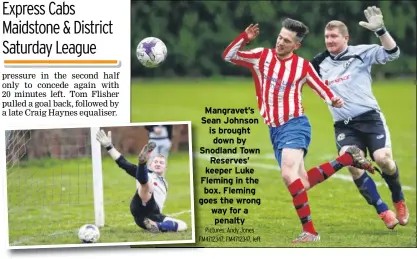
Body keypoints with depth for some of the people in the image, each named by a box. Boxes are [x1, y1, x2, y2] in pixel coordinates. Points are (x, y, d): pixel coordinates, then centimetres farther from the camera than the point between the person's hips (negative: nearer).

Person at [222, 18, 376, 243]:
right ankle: (348, 158, 21)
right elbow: (228, 56, 5)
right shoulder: (262, 57, 4)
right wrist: (244, 38, -9)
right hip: (274, 130, 5)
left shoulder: (303, 66, -2)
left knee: (289, 174, -26)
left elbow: (321, 87, 9)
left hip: (295, 125, -5)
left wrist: (333, 100, -11)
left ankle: (309, 231, -24)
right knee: (302, 183, 3)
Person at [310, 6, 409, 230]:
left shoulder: (360, 53, 0)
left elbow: (392, 53, -12)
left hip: (370, 117, -3)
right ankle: (383, 211, -10)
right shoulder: (320, 63, 12)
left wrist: (380, 30, -25)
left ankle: (399, 200, 10)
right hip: (344, 125, 3)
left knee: (383, 159, -21)